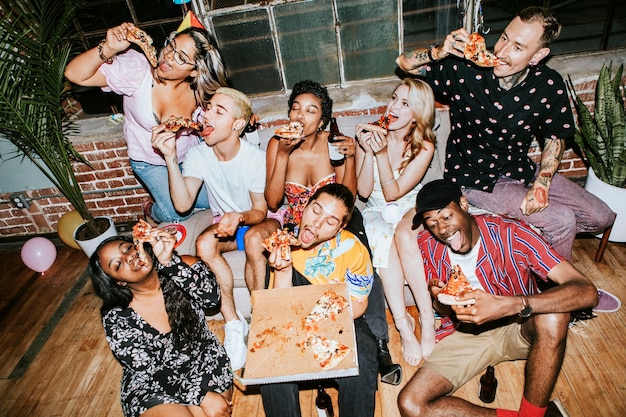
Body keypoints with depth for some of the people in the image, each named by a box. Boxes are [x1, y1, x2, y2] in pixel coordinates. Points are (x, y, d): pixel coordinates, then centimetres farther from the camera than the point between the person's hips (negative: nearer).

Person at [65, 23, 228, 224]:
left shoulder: (197, 92, -21)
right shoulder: (138, 68, -29)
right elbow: (74, 74, -31)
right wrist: (108, 48, -44)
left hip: (189, 154, 3)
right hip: (149, 162, -2)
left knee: (210, 201, 5)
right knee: (177, 214, -7)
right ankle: (152, 213, 31)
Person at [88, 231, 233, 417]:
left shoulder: (174, 275, -7)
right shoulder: (116, 319, -13)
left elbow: (211, 297, -24)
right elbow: (150, 372, -14)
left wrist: (169, 260, -33)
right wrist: (202, 396, -20)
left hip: (206, 366, 3)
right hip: (153, 388, -2)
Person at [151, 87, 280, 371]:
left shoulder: (255, 158, -22)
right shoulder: (198, 156, -13)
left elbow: (260, 211, -16)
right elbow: (182, 204, -25)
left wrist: (240, 217, -39)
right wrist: (170, 158, -33)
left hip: (261, 221, -3)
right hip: (226, 221, 3)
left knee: (253, 240, -37)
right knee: (204, 244, -29)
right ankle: (233, 323, -15)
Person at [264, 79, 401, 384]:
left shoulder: (334, 144, -5)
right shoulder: (277, 144, -5)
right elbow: (272, 202, -11)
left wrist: (350, 158, -19)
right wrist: (283, 155, -20)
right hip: (296, 227, 1)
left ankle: (379, 343, -16)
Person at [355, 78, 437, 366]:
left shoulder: (424, 147, -10)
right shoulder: (369, 135, -7)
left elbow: (393, 193, -18)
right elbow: (363, 191, -11)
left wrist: (381, 153, -29)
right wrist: (368, 152, -23)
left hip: (408, 209, -1)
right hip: (376, 212, 1)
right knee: (383, 237, -34)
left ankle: (427, 320, -27)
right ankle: (403, 324, -28)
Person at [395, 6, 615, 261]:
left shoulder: (549, 85, -11)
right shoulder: (466, 69, -20)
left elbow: (555, 137, 2)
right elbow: (405, 62, -14)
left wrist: (541, 185, -12)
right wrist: (440, 52, -34)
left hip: (520, 170, 5)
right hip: (475, 180, -5)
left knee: (601, 217, 6)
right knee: (562, 221, -15)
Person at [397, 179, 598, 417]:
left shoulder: (510, 234, -22)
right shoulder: (428, 246, -12)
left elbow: (587, 292, -31)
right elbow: (445, 313, 2)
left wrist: (506, 305, -44)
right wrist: (441, 300, -24)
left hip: (515, 327, -1)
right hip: (464, 332, 2)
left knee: (552, 314, -36)